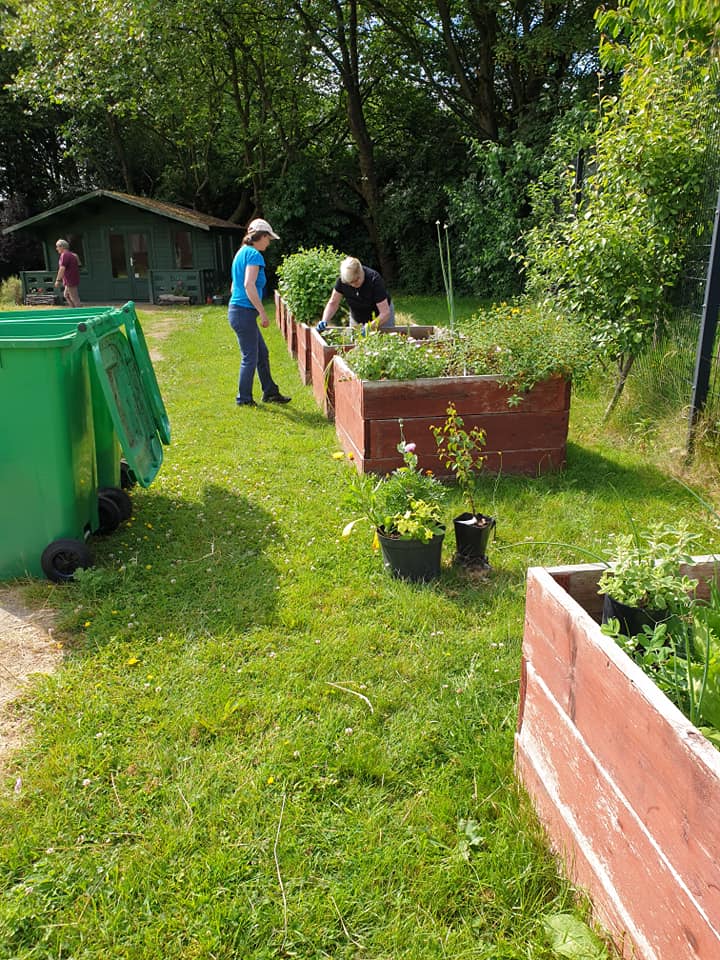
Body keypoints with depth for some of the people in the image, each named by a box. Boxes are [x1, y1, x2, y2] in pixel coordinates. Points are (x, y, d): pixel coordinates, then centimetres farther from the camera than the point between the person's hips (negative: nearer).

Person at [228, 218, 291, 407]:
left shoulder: (242, 252, 16)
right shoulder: (254, 254, -13)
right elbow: (249, 285, -24)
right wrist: (262, 312, -20)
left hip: (237, 310, 10)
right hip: (245, 312, -10)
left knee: (262, 354, 17)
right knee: (250, 357, 1)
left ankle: (270, 392, 25)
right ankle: (244, 399, 11)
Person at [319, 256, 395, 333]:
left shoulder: (374, 279, -33)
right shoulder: (342, 280, -23)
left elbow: (385, 313, -34)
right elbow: (333, 303, -10)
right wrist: (324, 321, -27)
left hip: (380, 318, -3)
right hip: (357, 319, 3)